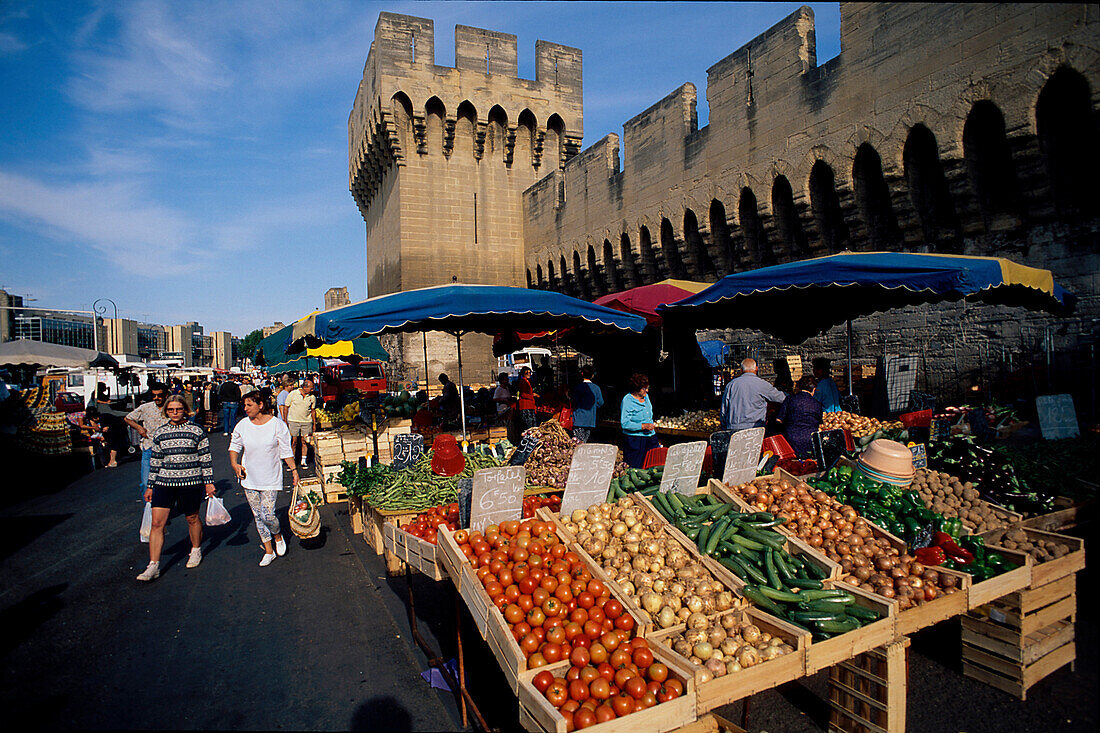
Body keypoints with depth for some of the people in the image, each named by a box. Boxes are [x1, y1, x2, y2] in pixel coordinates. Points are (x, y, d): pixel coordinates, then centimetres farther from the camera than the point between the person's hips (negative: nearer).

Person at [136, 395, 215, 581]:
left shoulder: (196, 431, -3)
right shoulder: (159, 433, 7)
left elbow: (205, 458, 1)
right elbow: (155, 461, 14)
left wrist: (209, 482, 0)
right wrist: (150, 486, 14)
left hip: (190, 482, -3)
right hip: (164, 482, 3)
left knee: (192, 518, 10)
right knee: (157, 522, -4)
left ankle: (196, 550, 35)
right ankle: (153, 566, 2)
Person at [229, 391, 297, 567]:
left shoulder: (277, 424, -9)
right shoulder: (243, 425, -1)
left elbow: (286, 450, -2)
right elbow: (234, 446, 14)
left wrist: (293, 470, -3)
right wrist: (234, 463, -1)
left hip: (271, 479, -4)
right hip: (249, 479, 4)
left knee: (267, 515, -10)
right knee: (258, 516, 10)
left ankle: (278, 536, 23)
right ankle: (268, 551, 25)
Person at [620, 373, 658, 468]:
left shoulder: (646, 396, 11)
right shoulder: (627, 400, -12)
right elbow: (625, 424, -19)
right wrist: (643, 426, -22)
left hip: (650, 436, 7)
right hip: (635, 439, -7)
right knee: (636, 467, -6)